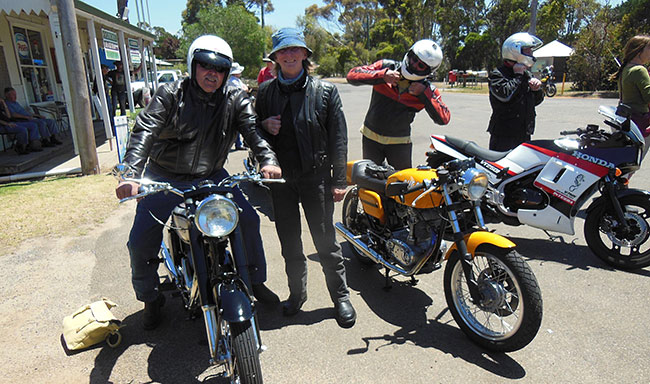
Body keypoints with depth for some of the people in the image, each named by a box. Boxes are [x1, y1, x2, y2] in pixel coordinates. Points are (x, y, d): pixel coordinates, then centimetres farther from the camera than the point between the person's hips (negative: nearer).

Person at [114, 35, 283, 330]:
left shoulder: (235, 100, -2)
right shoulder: (170, 94, -9)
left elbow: (253, 129, -18)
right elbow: (144, 131, -20)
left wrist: (267, 159, -39)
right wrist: (131, 174, -36)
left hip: (211, 177, 2)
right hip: (164, 179, -1)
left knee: (248, 219, -7)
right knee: (140, 242, -5)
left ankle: (255, 280, 16)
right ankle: (150, 299, 23)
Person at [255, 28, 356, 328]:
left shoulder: (324, 90, 0)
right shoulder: (266, 91, 9)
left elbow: (338, 137, -2)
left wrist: (338, 180, -7)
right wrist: (264, 126, -6)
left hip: (316, 176, -3)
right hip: (280, 177, 4)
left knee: (325, 240, 2)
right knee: (289, 241, 14)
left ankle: (340, 295, 20)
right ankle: (297, 292, 32)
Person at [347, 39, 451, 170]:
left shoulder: (427, 90, -7)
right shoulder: (386, 66, -7)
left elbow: (444, 118, -14)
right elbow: (352, 75, -14)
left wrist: (424, 94, -23)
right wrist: (382, 75, -27)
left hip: (399, 142, 0)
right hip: (370, 137, 1)